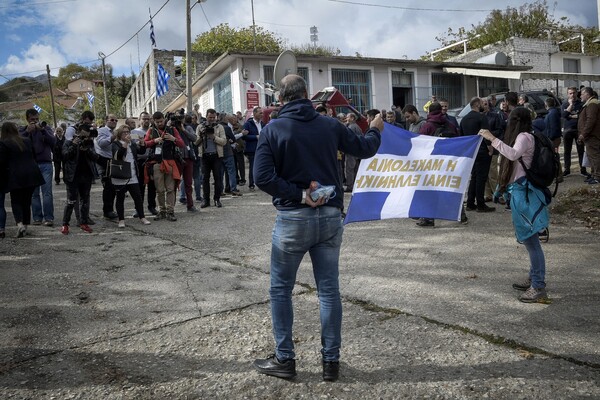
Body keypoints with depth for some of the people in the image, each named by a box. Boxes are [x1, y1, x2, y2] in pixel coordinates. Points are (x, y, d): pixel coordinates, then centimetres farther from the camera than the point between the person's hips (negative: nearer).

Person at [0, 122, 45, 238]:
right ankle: (26, 226, 16)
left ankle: (20, 223, -16)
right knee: (26, 201, 13)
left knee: (16, 201, 5)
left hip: (16, 177, -5)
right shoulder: (27, 141, 12)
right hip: (32, 175, 5)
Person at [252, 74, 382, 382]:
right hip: (330, 216, 3)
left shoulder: (272, 130, -6)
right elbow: (364, 149, 14)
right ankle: (331, 361, 19)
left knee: (281, 289, 13)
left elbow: (263, 177, -17)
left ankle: (285, 359, 20)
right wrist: (376, 130, 34)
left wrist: (299, 195, -13)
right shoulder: (330, 125, 1)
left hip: (292, 218, -3)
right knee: (329, 289, 11)